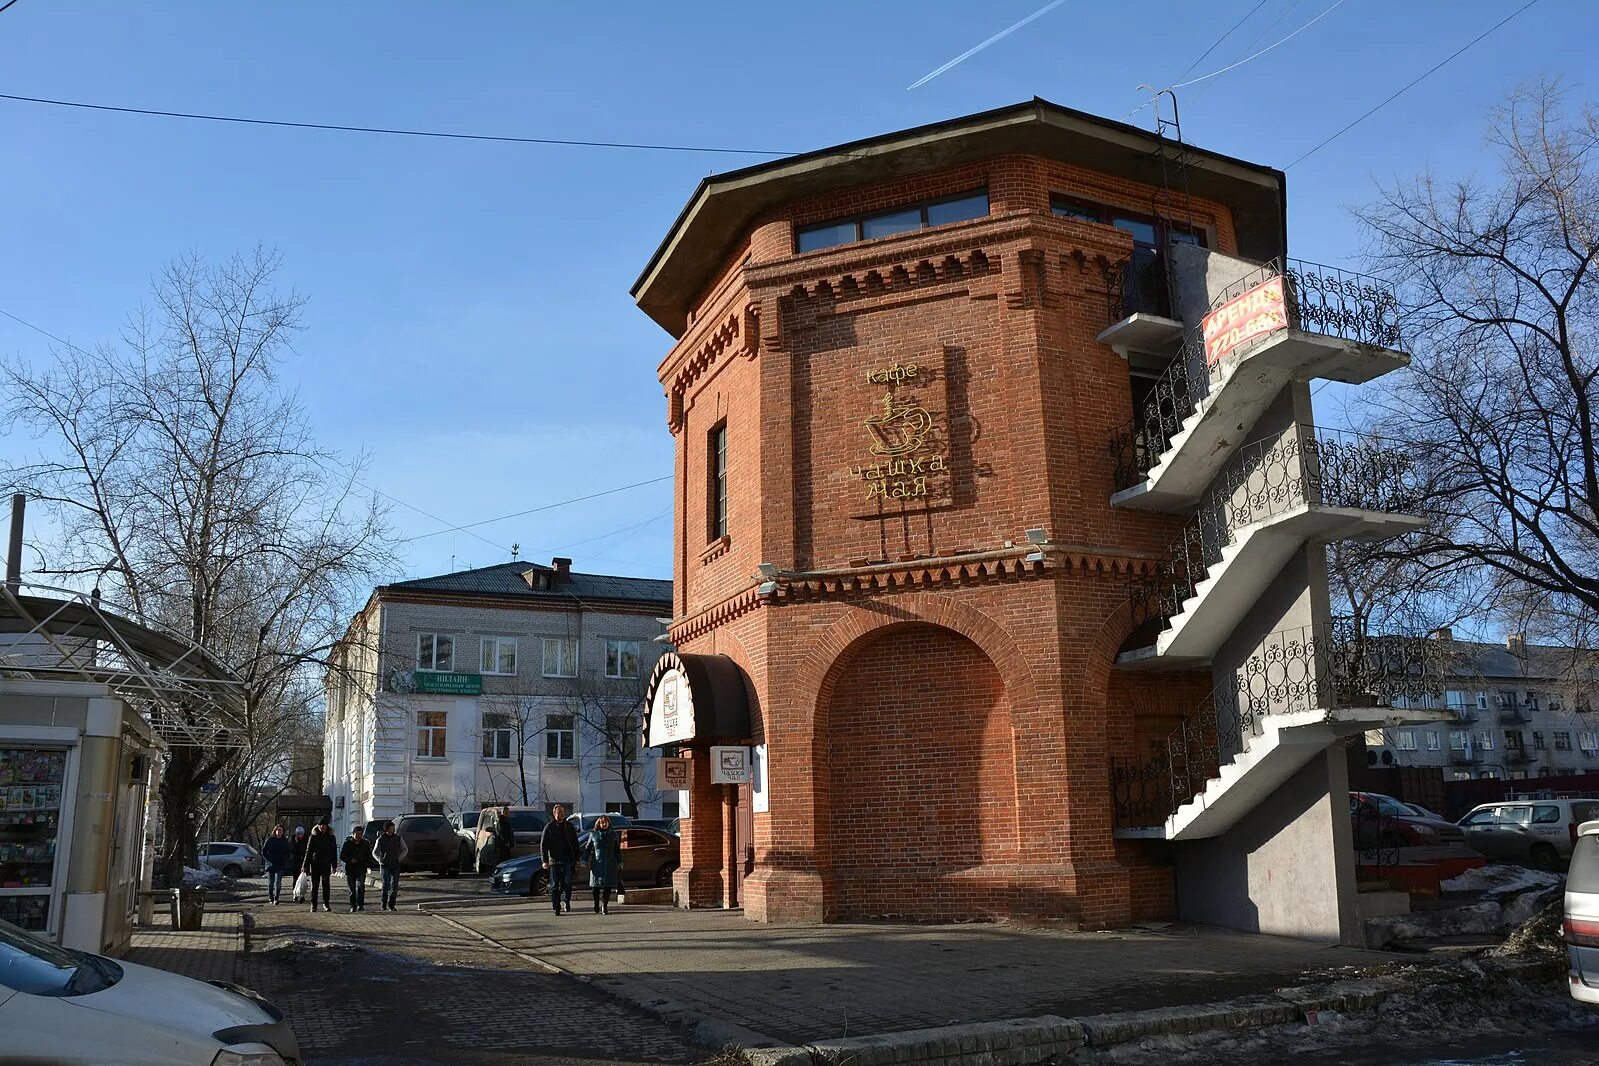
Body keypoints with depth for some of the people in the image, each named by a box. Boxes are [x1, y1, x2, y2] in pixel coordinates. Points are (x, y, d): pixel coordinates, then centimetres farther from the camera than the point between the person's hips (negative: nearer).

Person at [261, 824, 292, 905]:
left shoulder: (285, 841, 8)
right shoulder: (270, 840, 2)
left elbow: (288, 853, 17)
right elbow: (263, 851, 4)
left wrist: (285, 860, 4)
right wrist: (268, 859, -6)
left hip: (280, 866, 0)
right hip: (270, 864, 0)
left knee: (278, 882, -10)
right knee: (270, 882, 8)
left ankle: (276, 899, -9)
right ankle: (270, 897, 23)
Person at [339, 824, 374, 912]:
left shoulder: (366, 843, 9)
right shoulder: (347, 843, 2)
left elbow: (369, 856, 18)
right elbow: (342, 856, 2)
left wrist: (369, 864, 0)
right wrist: (350, 860, -14)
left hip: (361, 869, 0)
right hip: (350, 869, 0)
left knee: (360, 886, -18)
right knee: (352, 889, 6)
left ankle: (360, 905, -12)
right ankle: (353, 907, 16)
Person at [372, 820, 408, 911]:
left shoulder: (398, 838, 5)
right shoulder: (380, 839, 0)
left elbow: (404, 849, 17)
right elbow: (375, 852, 12)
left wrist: (399, 858, 5)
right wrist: (380, 860, -1)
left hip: (395, 865, 2)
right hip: (385, 865, -2)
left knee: (394, 885, -3)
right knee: (386, 884, -9)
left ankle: (391, 905, 2)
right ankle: (384, 904, 1)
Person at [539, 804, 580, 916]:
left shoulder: (569, 826, 10)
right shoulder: (549, 827, 4)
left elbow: (575, 844, 14)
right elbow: (543, 845, 2)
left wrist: (576, 859, 8)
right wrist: (545, 861, -8)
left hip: (568, 859, 1)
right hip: (554, 860, -1)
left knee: (568, 882, -10)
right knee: (554, 885, 1)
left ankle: (567, 901, 14)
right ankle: (556, 908, 8)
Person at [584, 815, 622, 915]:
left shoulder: (614, 834, 9)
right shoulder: (593, 835, 6)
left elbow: (617, 850, 13)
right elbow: (587, 849, 9)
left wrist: (620, 862, 9)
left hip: (610, 864, 1)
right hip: (597, 864, -1)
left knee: (608, 886, -4)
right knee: (596, 886, 2)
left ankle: (605, 905, 5)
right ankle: (596, 904, 21)